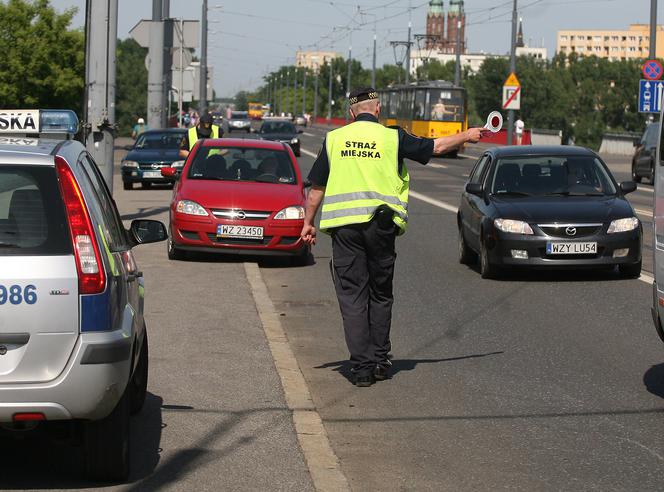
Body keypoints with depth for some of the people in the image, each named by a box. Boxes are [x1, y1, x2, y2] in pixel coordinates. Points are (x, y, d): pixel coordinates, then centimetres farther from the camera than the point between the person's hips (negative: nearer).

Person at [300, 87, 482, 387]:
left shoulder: (334, 139, 6)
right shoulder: (392, 138, 2)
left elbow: (317, 188, 8)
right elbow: (436, 147, 12)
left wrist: (308, 222, 18)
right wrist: (467, 136, 29)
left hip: (343, 224, 0)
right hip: (381, 224, 0)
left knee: (352, 296, 3)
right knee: (380, 294, 13)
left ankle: (361, 367, -1)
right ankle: (379, 361, 17)